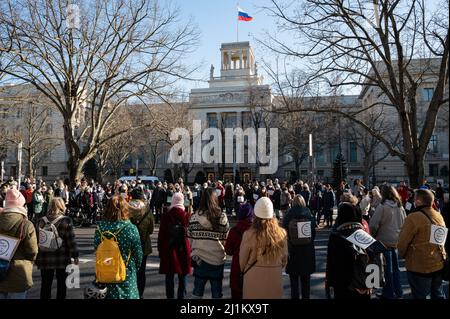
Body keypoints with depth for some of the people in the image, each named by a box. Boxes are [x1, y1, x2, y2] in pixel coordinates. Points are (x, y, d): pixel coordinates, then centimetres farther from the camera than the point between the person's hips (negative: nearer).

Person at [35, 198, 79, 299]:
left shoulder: (41, 221, 0)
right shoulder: (66, 221, -9)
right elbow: (71, 240, -11)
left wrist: (36, 257, 12)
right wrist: (75, 256, -3)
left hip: (45, 259, 3)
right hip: (62, 259, -2)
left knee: (45, 284, 15)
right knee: (61, 283, 11)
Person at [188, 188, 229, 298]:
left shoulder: (194, 217, -8)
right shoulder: (222, 217, -13)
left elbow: (189, 239, -3)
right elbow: (226, 239, -9)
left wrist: (194, 253, 11)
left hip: (199, 259, 2)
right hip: (217, 259, -1)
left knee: (198, 290, 16)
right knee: (216, 292, 13)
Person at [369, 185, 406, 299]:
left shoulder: (382, 207, -18)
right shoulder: (401, 207, 1)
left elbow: (373, 224, -20)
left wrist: (373, 235, -3)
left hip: (385, 241, -6)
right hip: (397, 241, 6)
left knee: (387, 268, 6)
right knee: (395, 267, 19)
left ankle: (389, 293, 17)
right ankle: (398, 292, 28)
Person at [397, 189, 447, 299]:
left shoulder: (414, 217, -21)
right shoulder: (439, 216, 3)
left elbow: (402, 242, -16)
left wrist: (402, 254, 3)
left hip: (420, 266, -7)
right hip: (439, 264, 7)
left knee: (420, 296, 6)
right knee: (438, 295, 21)